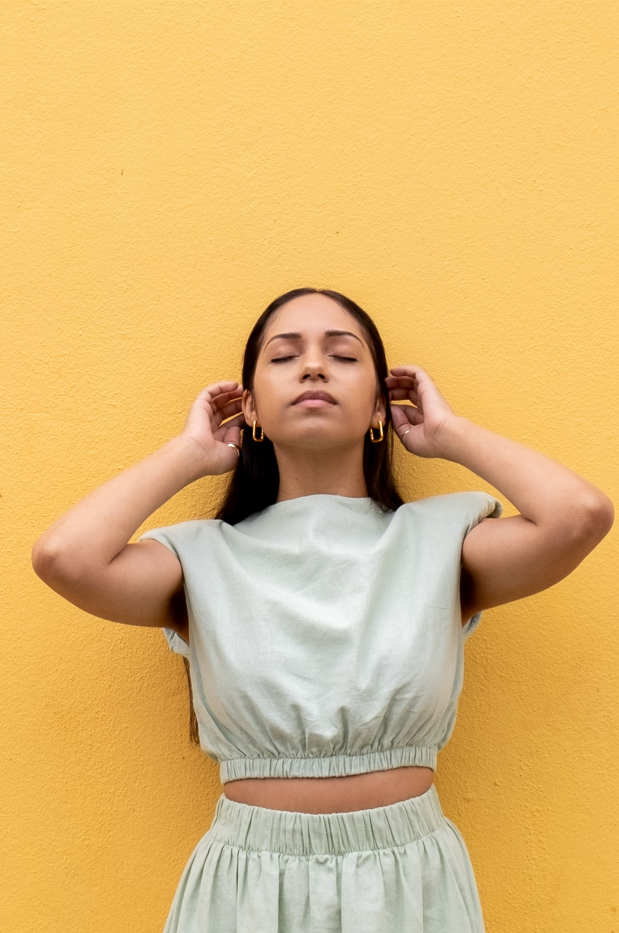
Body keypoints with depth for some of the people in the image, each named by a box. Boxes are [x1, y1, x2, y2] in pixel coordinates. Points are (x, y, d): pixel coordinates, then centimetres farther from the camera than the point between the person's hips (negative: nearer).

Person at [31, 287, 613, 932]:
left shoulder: (438, 539, -4)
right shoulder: (207, 557, -4)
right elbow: (64, 556, -21)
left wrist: (450, 433, -5)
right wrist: (191, 451, -7)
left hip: (412, 880, 1)